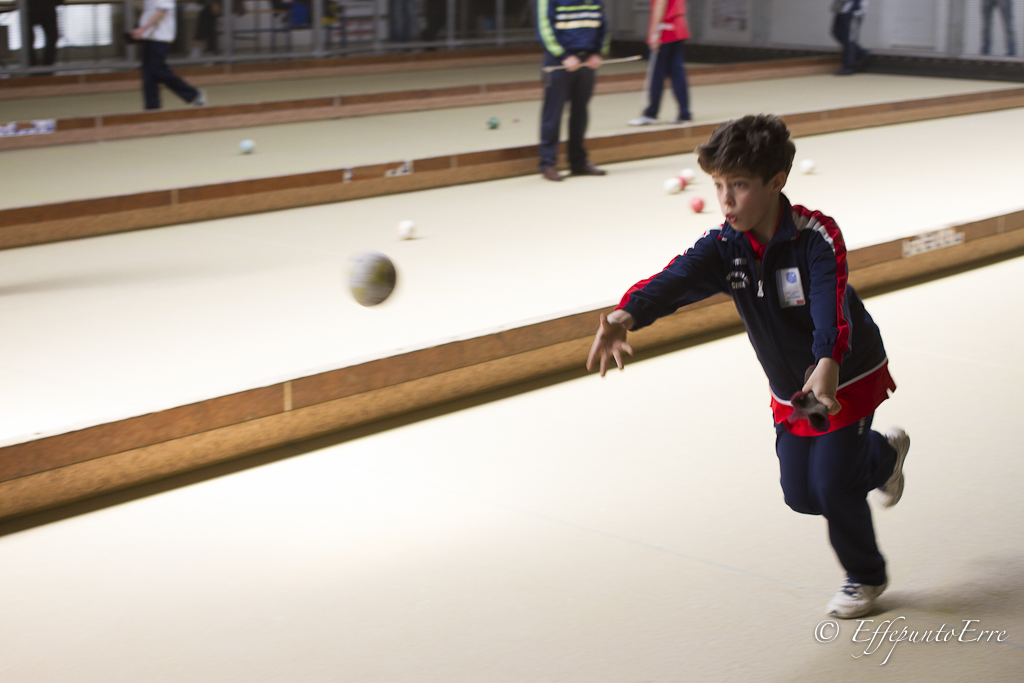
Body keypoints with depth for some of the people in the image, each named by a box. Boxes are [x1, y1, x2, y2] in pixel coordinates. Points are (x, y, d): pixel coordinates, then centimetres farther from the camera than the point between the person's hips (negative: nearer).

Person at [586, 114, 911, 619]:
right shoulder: (723, 247, -14)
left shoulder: (818, 237, -27)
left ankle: (866, 576, 21)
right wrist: (626, 316, -54)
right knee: (801, 496, 12)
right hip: (790, 389, 6)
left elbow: (832, 304, -42)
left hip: (848, 377, -6)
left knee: (833, 484, -9)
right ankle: (883, 454, 42)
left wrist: (827, 363, -62)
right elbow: (676, 279, -33)